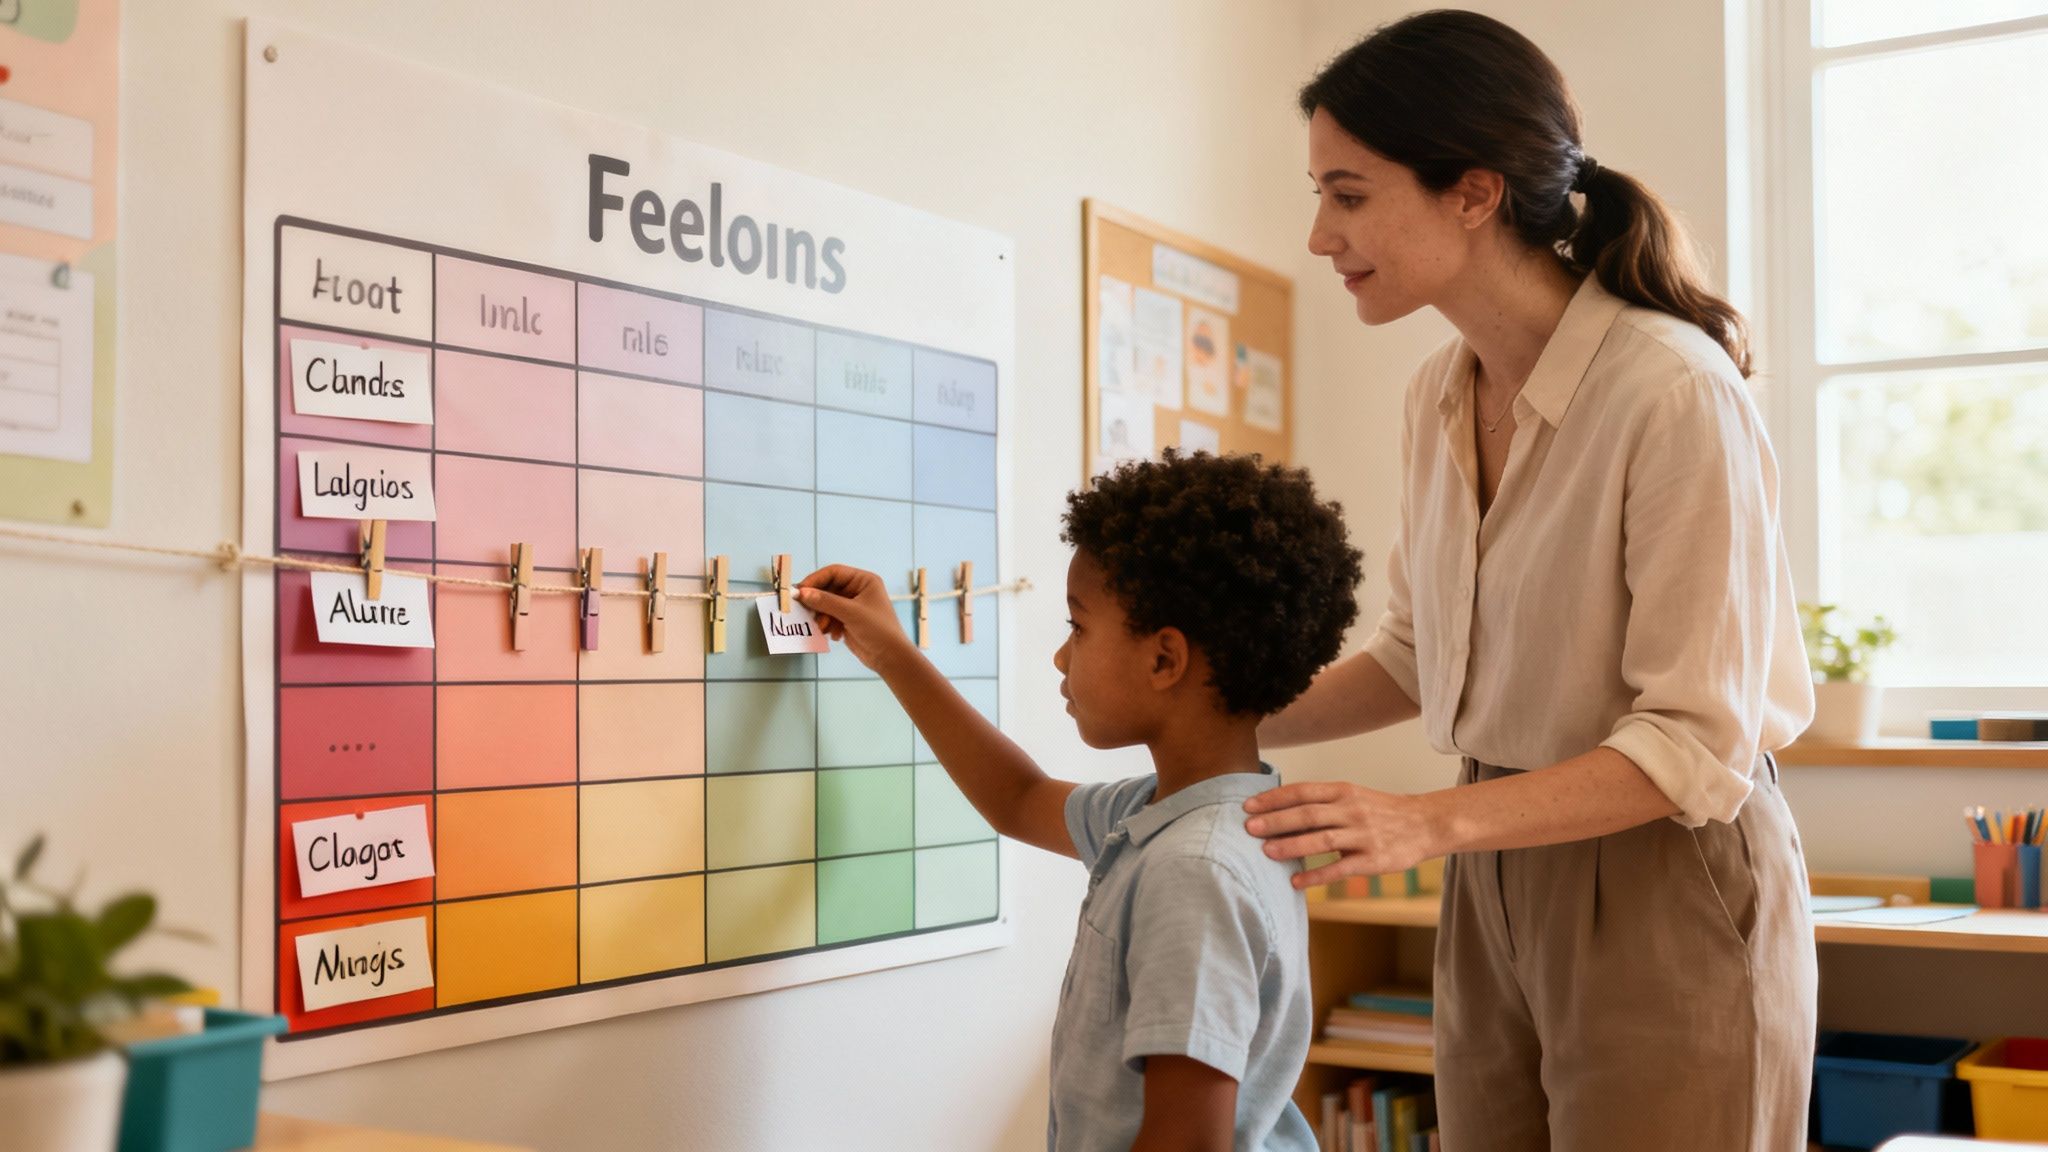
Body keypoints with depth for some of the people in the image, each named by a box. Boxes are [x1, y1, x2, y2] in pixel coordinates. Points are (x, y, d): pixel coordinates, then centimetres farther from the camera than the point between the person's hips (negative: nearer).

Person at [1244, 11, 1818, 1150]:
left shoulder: (1674, 392, -21)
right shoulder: (1439, 397, 4)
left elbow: (1696, 745, -21)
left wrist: (1431, 822, -30)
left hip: (1663, 887, -7)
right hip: (1496, 887, 7)